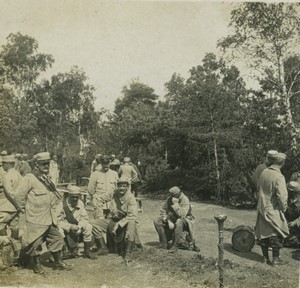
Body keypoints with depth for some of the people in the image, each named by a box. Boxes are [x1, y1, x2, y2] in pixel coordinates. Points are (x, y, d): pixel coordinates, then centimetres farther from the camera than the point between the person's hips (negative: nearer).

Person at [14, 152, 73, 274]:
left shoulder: (47, 179, 12)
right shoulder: (30, 178, -15)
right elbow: (18, 195, -14)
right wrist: (27, 208, -4)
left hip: (50, 218, 8)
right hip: (36, 220, -8)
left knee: (56, 238, 13)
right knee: (35, 242, 4)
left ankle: (58, 262, 27)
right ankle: (37, 265, 22)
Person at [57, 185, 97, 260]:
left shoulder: (80, 203, -3)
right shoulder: (62, 205, -18)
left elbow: (85, 218, -3)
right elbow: (58, 222, -23)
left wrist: (79, 226, -24)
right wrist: (70, 227, -35)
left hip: (76, 227, 4)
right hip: (65, 229, -4)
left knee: (88, 227, -21)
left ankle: (87, 250, -8)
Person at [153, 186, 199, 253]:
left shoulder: (185, 200, -23)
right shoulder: (169, 199, -7)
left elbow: (182, 215, -34)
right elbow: (163, 211, -1)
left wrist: (176, 204, -35)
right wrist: (169, 221, -15)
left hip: (184, 220, -5)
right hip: (172, 219, 6)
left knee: (179, 222, -41)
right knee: (157, 222, -13)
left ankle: (175, 246, -26)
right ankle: (164, 244, -6)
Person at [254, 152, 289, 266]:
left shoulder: (264, 172, 0)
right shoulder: (279, 177, -21)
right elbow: (282, 196, -24)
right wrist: (283, 208, -8)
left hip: (262, 208, 7)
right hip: (273, 209, -7)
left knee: (263, 233, 13)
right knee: (276, 234, 8)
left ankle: (265, 258, 23)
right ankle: (276, 259, 16)